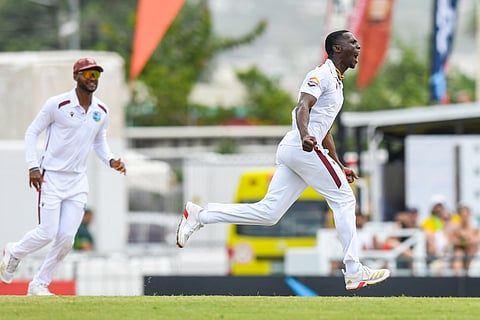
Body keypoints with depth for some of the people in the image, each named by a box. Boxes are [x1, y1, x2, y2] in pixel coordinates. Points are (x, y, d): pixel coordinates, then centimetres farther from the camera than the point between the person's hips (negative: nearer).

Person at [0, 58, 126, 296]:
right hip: (51, 177, -5)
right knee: (47, 233, -9)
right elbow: (32, 132, -4)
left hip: (78, 182, 5)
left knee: (66, 238, -3)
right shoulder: (57, 104, -11)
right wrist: (33, 167, -12)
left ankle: (39, 285, 11)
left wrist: (110, 161, 1)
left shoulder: (101, 111, 6)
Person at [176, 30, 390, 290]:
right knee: (343, 199, -4)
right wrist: (304, 135, -42)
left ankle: (199, 216, 1)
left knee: (268, 213, 2)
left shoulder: (336, 81, 26)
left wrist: (338, 166, 33)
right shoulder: (322, 74, -5)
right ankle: (354, 272, -4)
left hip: (290, 150, 9)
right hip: (305, 148, -9)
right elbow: (302, 107, -23)